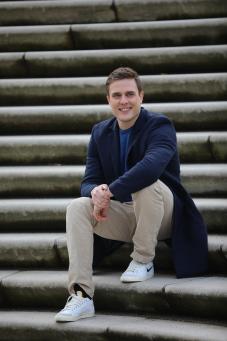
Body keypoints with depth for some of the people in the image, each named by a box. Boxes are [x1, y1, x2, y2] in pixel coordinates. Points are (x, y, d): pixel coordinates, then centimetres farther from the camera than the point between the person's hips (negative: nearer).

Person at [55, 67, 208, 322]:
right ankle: (81, 296, -30)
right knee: (77, 207, -20)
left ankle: (143, 261, -16)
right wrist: (96, 192, -25)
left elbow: (152, 166, -33)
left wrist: (109, 192, -35)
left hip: (162, 213, -5)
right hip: (122, 215, 5)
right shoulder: (100, 132, 7)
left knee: (145, 184, -35)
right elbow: (89, 181, 2)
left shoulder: (160, 125, -12)